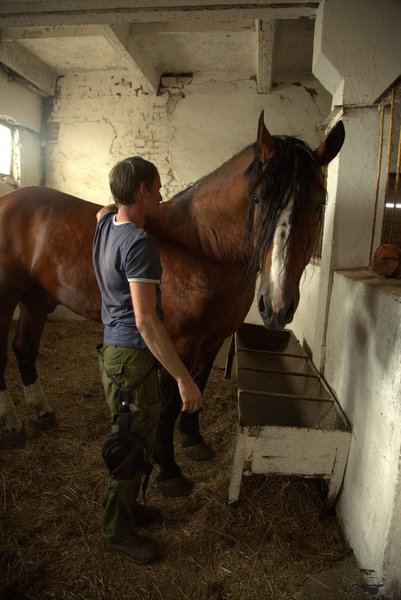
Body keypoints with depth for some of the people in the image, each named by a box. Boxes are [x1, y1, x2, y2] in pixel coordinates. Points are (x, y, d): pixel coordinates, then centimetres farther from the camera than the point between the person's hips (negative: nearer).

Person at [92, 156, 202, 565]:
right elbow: (145, 321, -30)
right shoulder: (139, 243, -24)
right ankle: (118, 532, 28)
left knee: (129, 438, 23)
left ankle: (124, 506, 43)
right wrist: (184, 378, -28)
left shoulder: (105, 223, 4)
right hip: (131, 357, -10)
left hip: (113, 350, 10)